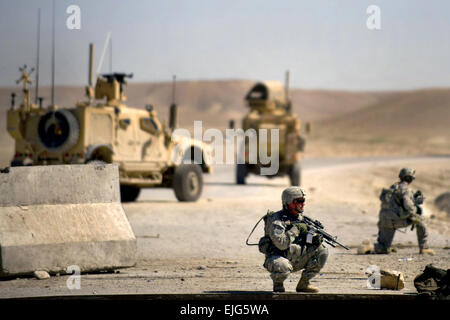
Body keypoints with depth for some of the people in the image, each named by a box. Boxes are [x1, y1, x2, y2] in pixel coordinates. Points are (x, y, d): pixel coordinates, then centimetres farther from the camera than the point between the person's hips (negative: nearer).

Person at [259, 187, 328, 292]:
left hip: (295, 258, 8)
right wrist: (296, 229, -22)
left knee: (321, 251, -5)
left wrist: (314, 238, -11)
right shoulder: (275, 220, -19)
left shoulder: (299, 217, 8)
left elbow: (303, 237, 12)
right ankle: (278, 285, -5)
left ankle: (303, 284, 6)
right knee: (282, 267, -42)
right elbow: (281, 244, -31)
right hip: (276, 258, -8)